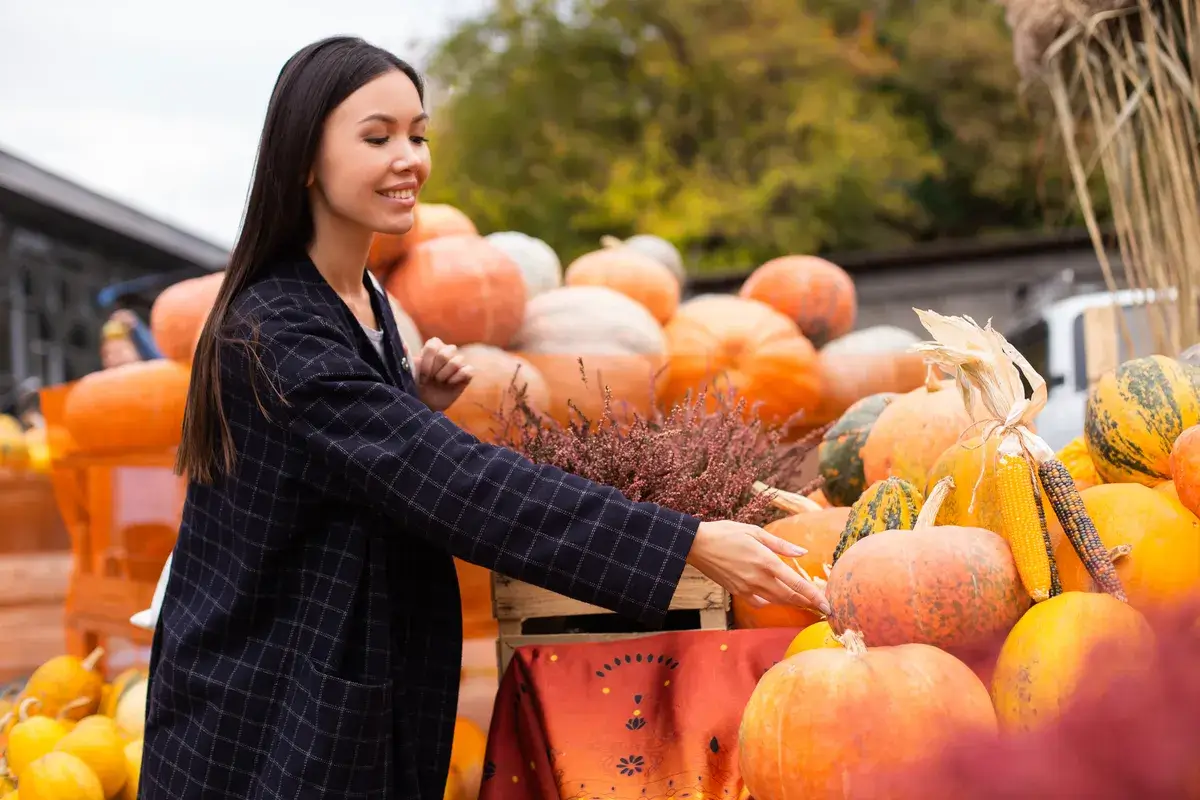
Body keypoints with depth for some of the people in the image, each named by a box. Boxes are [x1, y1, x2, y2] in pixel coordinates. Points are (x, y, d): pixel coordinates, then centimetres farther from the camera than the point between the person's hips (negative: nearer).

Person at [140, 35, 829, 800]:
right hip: (263, 718, -8)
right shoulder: (278, 333, -23)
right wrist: (690, 541, -33)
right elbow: (462, 485, -30)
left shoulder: (369, 304, 4)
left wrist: (421, 412, -6)